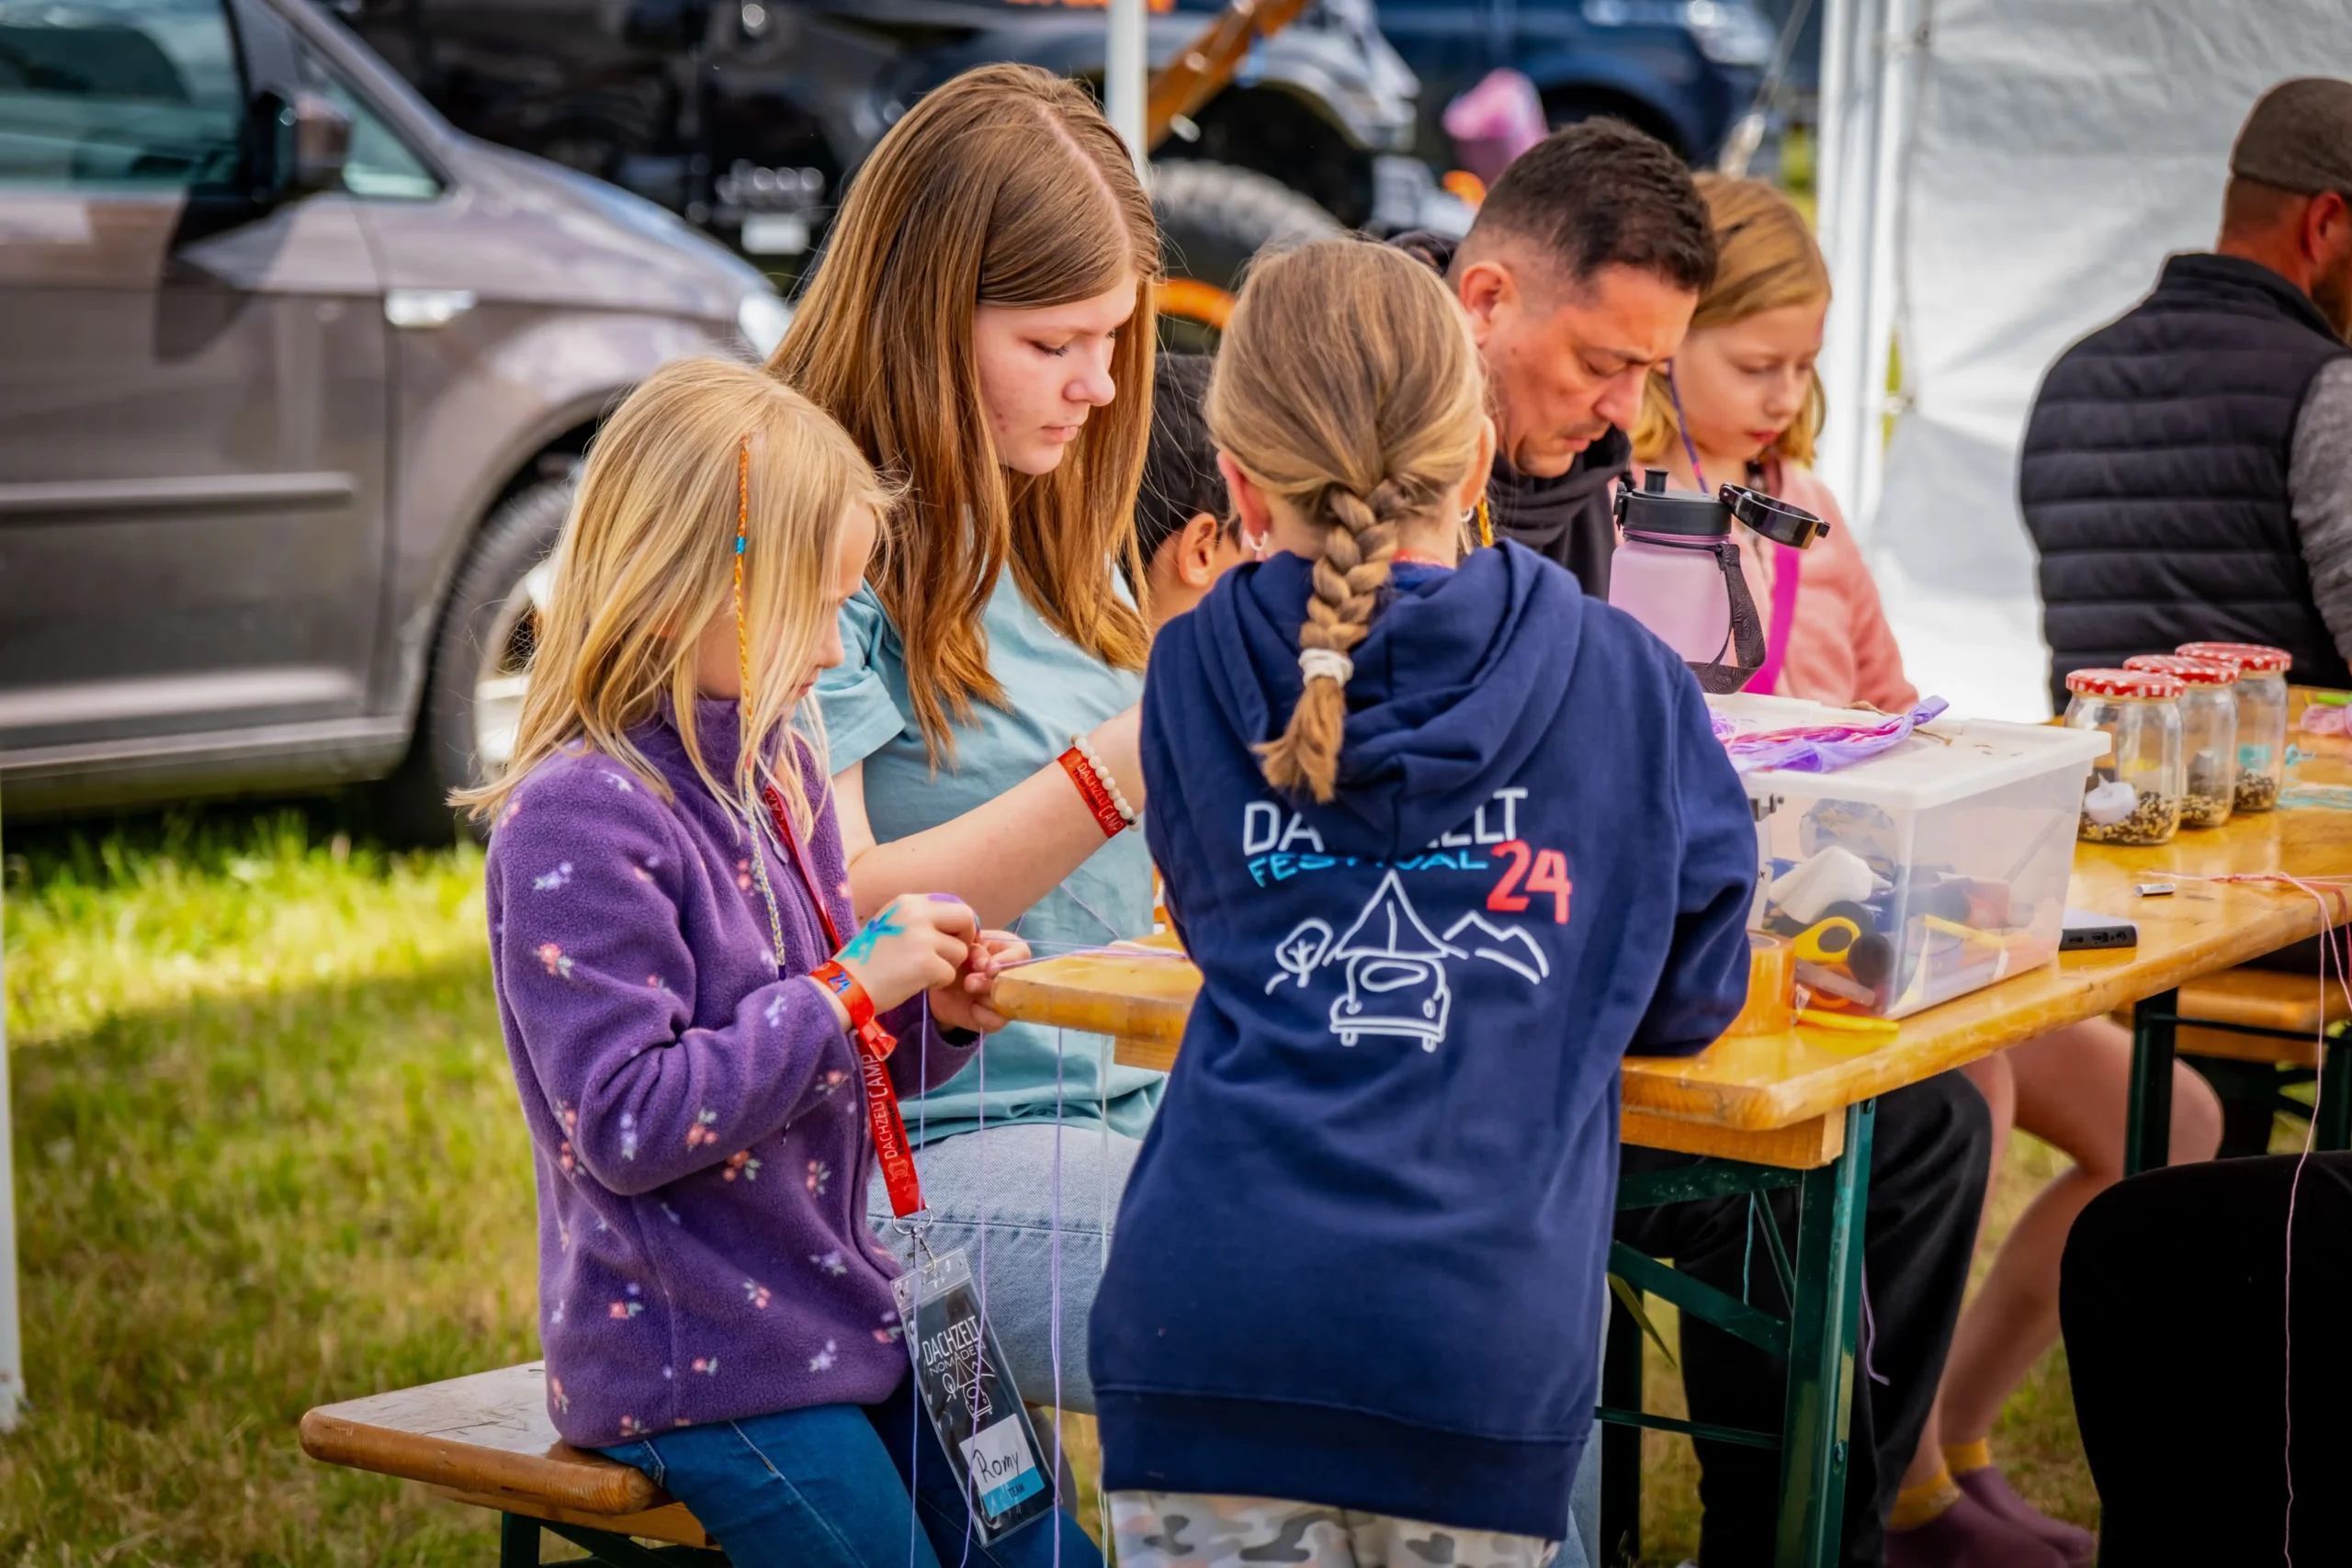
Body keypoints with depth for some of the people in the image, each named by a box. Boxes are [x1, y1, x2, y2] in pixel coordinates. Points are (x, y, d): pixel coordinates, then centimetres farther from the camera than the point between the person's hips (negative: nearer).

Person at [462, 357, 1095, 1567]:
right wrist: (851, 990, -22)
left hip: (849, 1316, 8)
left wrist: (935, 1013, 0)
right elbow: (627, 1122, -23)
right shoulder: (577, 820, -17)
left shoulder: (781, 772, 9)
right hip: (697, 1365, -8)